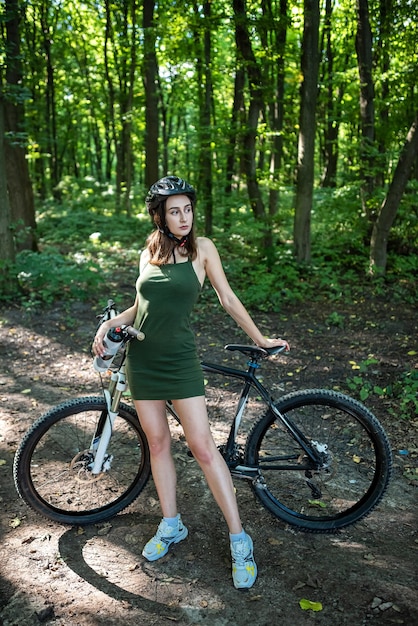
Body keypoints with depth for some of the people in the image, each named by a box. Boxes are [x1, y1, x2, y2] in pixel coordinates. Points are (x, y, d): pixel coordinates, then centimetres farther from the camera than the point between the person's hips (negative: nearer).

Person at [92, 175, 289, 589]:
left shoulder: (201, 248, -2)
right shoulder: (148, 253, 8)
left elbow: (228, 299, 2)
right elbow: (140, 306, 14)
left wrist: (261, 339, 3)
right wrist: (108, 323, -2)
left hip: (179, 359, -4)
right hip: (142, 357, 4)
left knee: (202, 446, -5)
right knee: (157, 442, 11)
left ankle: (239, 539, 7)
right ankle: (170, 526, 28)